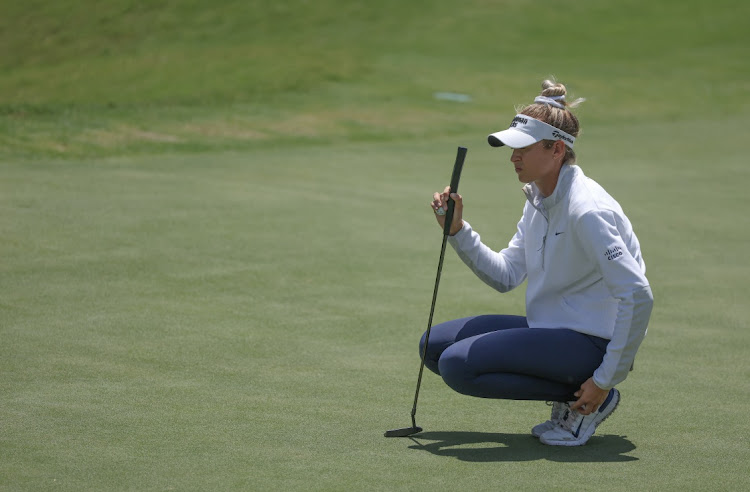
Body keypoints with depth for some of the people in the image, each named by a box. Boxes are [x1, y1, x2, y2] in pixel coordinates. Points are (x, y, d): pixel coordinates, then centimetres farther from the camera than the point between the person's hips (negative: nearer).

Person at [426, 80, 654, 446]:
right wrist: (458, 230, -2)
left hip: (589, 340, -10)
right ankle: (568, 393, 6)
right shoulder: (538, 199, 8)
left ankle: (590, 402, -8)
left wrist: (606, 379, -23)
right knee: (435, 346, 7)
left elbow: (638, 296, -25)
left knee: (458, 364, -21)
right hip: (550, 329, 10)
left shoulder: (586, 210, -21)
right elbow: (506, 276, 12)